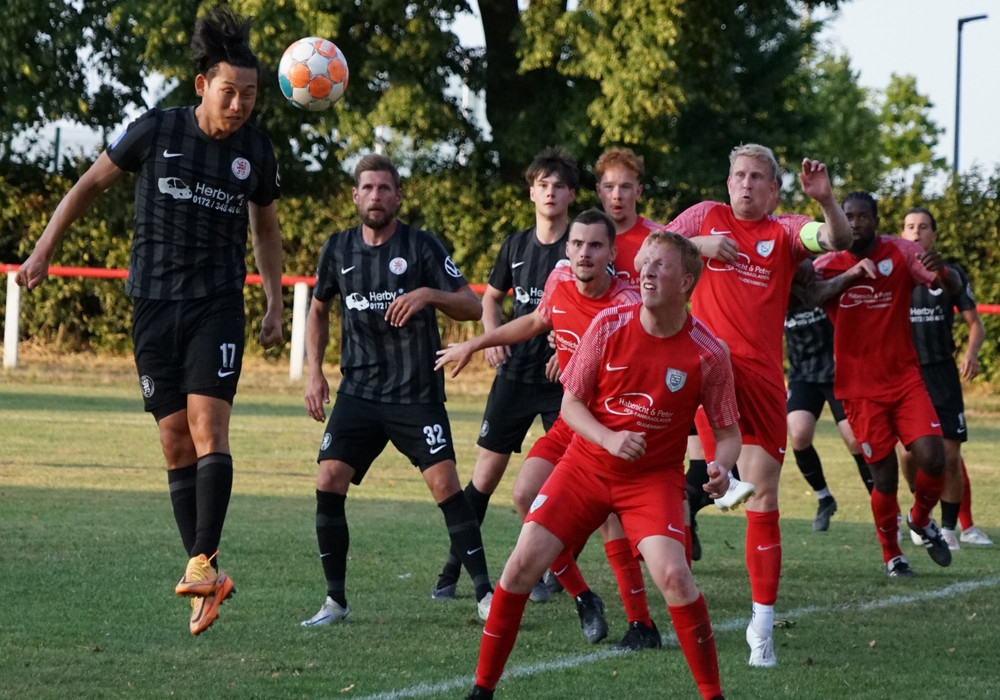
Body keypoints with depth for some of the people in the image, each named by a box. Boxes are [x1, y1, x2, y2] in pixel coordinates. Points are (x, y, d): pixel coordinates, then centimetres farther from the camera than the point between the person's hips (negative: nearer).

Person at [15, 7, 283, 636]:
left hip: (218, 306, 0)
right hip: (155, 302, 0)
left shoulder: (256, 151, 3)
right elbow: (92, 183, 9)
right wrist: (44, 250, 6)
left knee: (208, 427, -19)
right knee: (176, 444, 0)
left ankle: (202, 559, -25)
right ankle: (209, 582, 4)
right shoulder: (158, 131, -3)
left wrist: (276, 305, 14)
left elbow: (265, 228, 19)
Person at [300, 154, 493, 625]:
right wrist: (314, 372, 12)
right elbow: (319, 309, 22)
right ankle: (335, 600, 3)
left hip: (417, 394, -3)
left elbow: (473, 307, -6)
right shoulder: (338, 249, 7)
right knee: (328, 482, -8)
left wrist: (428, 294, -24)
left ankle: (485, 594, -5)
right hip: (358, 392, 4)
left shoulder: (422, 246, -4)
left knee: (445, 484, -14)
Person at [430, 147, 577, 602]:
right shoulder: (517, 245, 9)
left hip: (563, 376, -3)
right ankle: (452, 571, 6)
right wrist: (492, 337, 5)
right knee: (487, 471, 1)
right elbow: (492, 296, 23)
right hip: (515, 372, 3)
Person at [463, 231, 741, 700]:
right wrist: (609, 440, -21)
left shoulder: (708, 353, -13)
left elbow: (727, 431, -3)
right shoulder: (609, 326, -9)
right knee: (524, 562, -9)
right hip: (587, 464, 2)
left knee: (672, 574, -24)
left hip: (654, 477, -2)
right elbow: (571, 404, -2)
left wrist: (721, 467, -25)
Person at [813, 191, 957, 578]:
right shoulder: (830, 264, -4)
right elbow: (810, 294, -25)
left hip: (904, 379, 1)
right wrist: (850, 274, -41)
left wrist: (941, 271, -37)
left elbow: (953, 287, -13)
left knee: (932, 458, -13)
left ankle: (921, 521, 19)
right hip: (860, 389, -1)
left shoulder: (901, 253, -3)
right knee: (884, 477, -2)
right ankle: (892, 555, 20)